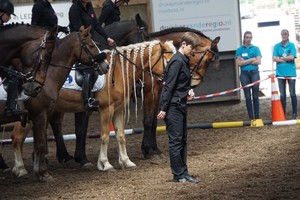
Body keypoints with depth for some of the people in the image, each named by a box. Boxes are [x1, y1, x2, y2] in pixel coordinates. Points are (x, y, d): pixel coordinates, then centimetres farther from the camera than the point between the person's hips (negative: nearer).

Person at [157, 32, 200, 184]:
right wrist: (163, 109, -21)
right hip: (173, 107, -10)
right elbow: (168, 86, -19)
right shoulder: (177, 61, -16)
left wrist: (188, 91, 5)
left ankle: (183, 173, 17)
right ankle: (179, 175, 0)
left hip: (180, 105, 10)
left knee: (182, 140, 12)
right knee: (176, 140, -4)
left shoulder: (184, 61, 13)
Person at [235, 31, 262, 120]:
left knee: (255, 96, 0)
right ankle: (251, 117, 6)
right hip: (244, 74, 0)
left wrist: (245, 62, -7)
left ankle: (257, 116, 4)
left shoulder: (256, 48, 6)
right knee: (248, 96, 2)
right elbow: (239, 63, -5)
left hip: (254, 73, 0)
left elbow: (258, 61, -5)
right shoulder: (239, 50, 6)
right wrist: (251, 60, -8)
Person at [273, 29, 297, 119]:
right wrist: (286, 59, -11)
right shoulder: (277, 46, 4)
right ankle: (283, 113, 11)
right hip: (281, 73, 2)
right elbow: (274, 58, -5)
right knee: (282, 95, 5)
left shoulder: (292, 45, 0)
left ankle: (294, 113, 9)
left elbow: (291, 57, -12)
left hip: (291, 73, -2)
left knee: (292, 94, 2)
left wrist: (280, 58, -6)